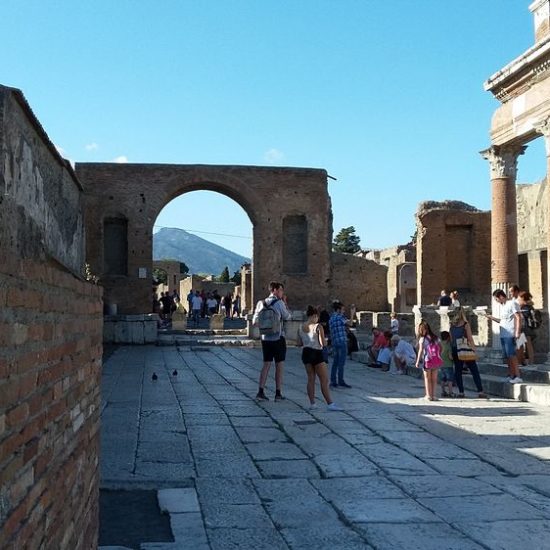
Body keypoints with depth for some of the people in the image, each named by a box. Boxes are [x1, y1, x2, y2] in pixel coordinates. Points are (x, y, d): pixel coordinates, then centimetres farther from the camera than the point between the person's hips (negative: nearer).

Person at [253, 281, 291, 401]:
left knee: (266, 364, 10)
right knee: (279, 366, 5)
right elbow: (287, 317, 0)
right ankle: (278, 393, 8)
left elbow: (255, 321, 4)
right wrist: (285, 303, 6)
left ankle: (261, 392, 3)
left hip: (265, 338, 5)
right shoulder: (279, 303, -12)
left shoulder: (261, 303, 4)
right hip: (278, 338, -5)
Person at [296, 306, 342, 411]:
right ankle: (330, 403, -3)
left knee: (310, 379, 13)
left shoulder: (301, 328, 4)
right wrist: (325, 342, 5)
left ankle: (312, 403, 12)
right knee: (324, 380, -2)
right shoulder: (318, 327, -14)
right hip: (316, 354, -6)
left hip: (306, 353, 6)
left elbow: (299, 343, 8)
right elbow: (323, 343, -17)